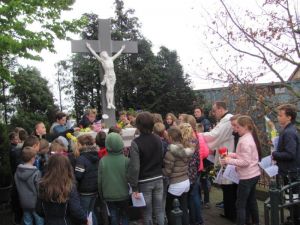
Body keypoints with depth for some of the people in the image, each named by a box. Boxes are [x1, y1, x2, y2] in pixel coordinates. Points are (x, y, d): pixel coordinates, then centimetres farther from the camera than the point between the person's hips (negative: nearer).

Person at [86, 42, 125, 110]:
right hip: (107, 76, -3)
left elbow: (117, 54, 20)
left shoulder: (111, 59, 6)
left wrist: (122, 49, 31)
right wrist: (89, 48, -1)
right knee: (108, 89, -14)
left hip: (113, 76, 3)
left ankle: (112, 104, -3)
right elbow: (94, 54, -2)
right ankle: (108, 104, -13)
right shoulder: (102, 60, -3)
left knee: (112, 90, -1)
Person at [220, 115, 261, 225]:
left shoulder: (244, 141, -21)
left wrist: (229, 161, -21)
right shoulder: (251, 137, 8)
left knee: (240, 205, -2)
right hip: (254, 174, 10)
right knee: (252, 201, 21)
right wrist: (232, 155, 5)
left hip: (247, 176, -10)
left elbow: (245, 162, -24)